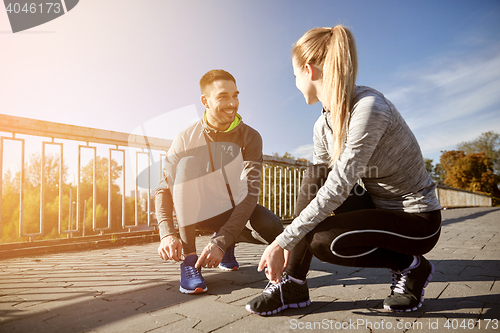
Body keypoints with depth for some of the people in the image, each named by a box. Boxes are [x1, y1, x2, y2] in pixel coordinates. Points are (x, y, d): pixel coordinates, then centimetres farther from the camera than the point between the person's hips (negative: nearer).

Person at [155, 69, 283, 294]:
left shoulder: (250, 138, -13)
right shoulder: (186, 139, -11)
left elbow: (250, 193, -23)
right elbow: (165, 189, -13)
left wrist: (222, 242, -33)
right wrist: (167, 233, -32)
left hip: (234, 209, 1)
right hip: (199, 212, 0)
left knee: (274, 230, -28)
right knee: (188, 162, -28)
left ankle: (229, 244, 8)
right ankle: (189, 259, -25)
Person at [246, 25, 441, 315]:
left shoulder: (369, 106, -26)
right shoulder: (323, 126, -1)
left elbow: (338, 188, -30)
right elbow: (317, 186, 2)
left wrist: (282, 242, -25)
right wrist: (291, 242, -1)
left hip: (418, 218, -7)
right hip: (378, 205, 7)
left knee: (322, 240, -25)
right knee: (315, 177, -12)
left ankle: (411, 267, 3)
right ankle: (293, 284, -7)